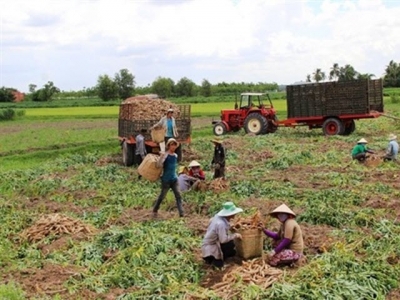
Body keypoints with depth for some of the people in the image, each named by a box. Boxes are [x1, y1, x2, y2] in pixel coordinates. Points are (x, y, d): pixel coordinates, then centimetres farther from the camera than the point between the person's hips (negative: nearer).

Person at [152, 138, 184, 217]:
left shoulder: (175, 156, 7)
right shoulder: (165, 155, -13)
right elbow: (159, 165, -25)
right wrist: (161, 156, -38)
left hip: (174, 179, 6)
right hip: (166, 180, -6)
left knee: (178, 196, -3)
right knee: (162, 196, 6)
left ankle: (181, 213, -5)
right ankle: (155, 211, 25)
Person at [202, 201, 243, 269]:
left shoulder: (218, 216, -5)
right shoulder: (221, 223, -32)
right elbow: (223, 239, -33)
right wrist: (235, 235, -20)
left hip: (211, 242, 10)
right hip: (210, 247, -10)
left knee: (233, 252, 12)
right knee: (230, 243, -22)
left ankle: (211, 258, 14)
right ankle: (216, 260, -6)